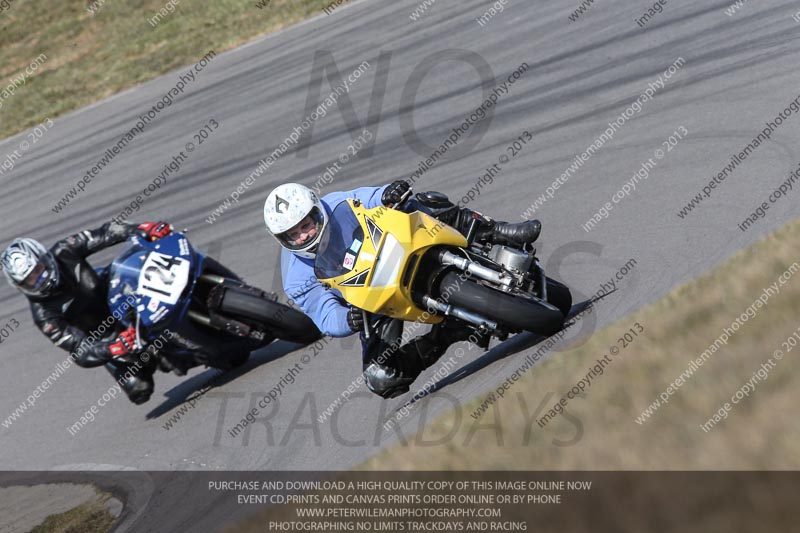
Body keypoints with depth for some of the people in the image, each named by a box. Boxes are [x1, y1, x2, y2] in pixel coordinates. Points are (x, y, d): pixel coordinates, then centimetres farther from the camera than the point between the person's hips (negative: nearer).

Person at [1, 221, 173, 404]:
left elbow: (102, 235, -19)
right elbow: (80, 352, -30)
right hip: (104, 338, -4)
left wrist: (142, 230, -35)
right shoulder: (44, 315, -28)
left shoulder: (63, 254, -21)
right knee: (139, 389, -12)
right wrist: (112, 349, -49)